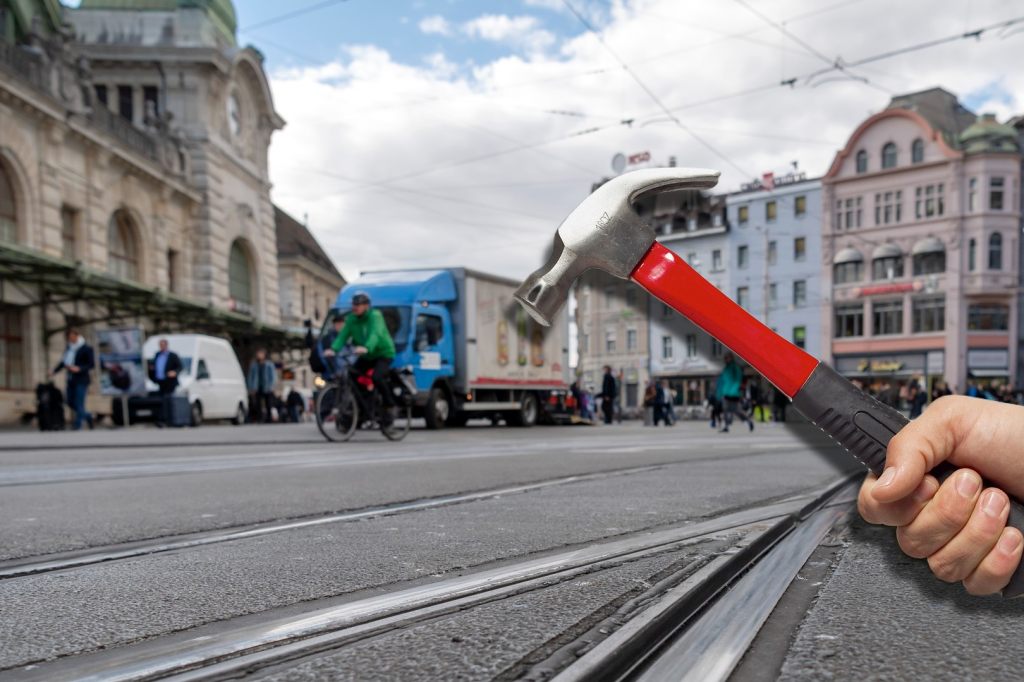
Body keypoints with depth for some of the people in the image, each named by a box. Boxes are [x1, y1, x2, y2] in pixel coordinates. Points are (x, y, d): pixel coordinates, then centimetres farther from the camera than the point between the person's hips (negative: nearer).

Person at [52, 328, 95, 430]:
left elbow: (92, 364, -10)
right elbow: (63, 361, 14)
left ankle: (77, 427, 1)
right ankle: (87, 416, 29)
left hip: (82, 380, -7)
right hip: (71, 379, 7)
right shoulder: (69, 348, 10)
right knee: (70, 402, 10)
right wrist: (55, 371, 1)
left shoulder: (86, 349, -8)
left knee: (79, 403, -6)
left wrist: (79, 369, -22)